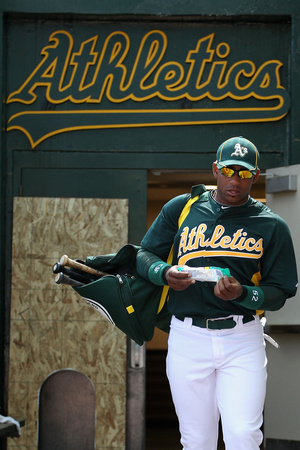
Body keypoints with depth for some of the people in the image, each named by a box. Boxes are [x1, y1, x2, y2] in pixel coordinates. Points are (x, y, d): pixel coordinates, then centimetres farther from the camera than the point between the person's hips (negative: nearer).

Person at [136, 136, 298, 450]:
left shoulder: (271, 227, 4)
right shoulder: (180, 208, 8)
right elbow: (145, 256, 11)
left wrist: (241, 294, -18)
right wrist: (165, 274, -12)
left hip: (242, 341, -1)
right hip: (187, 338, 1)